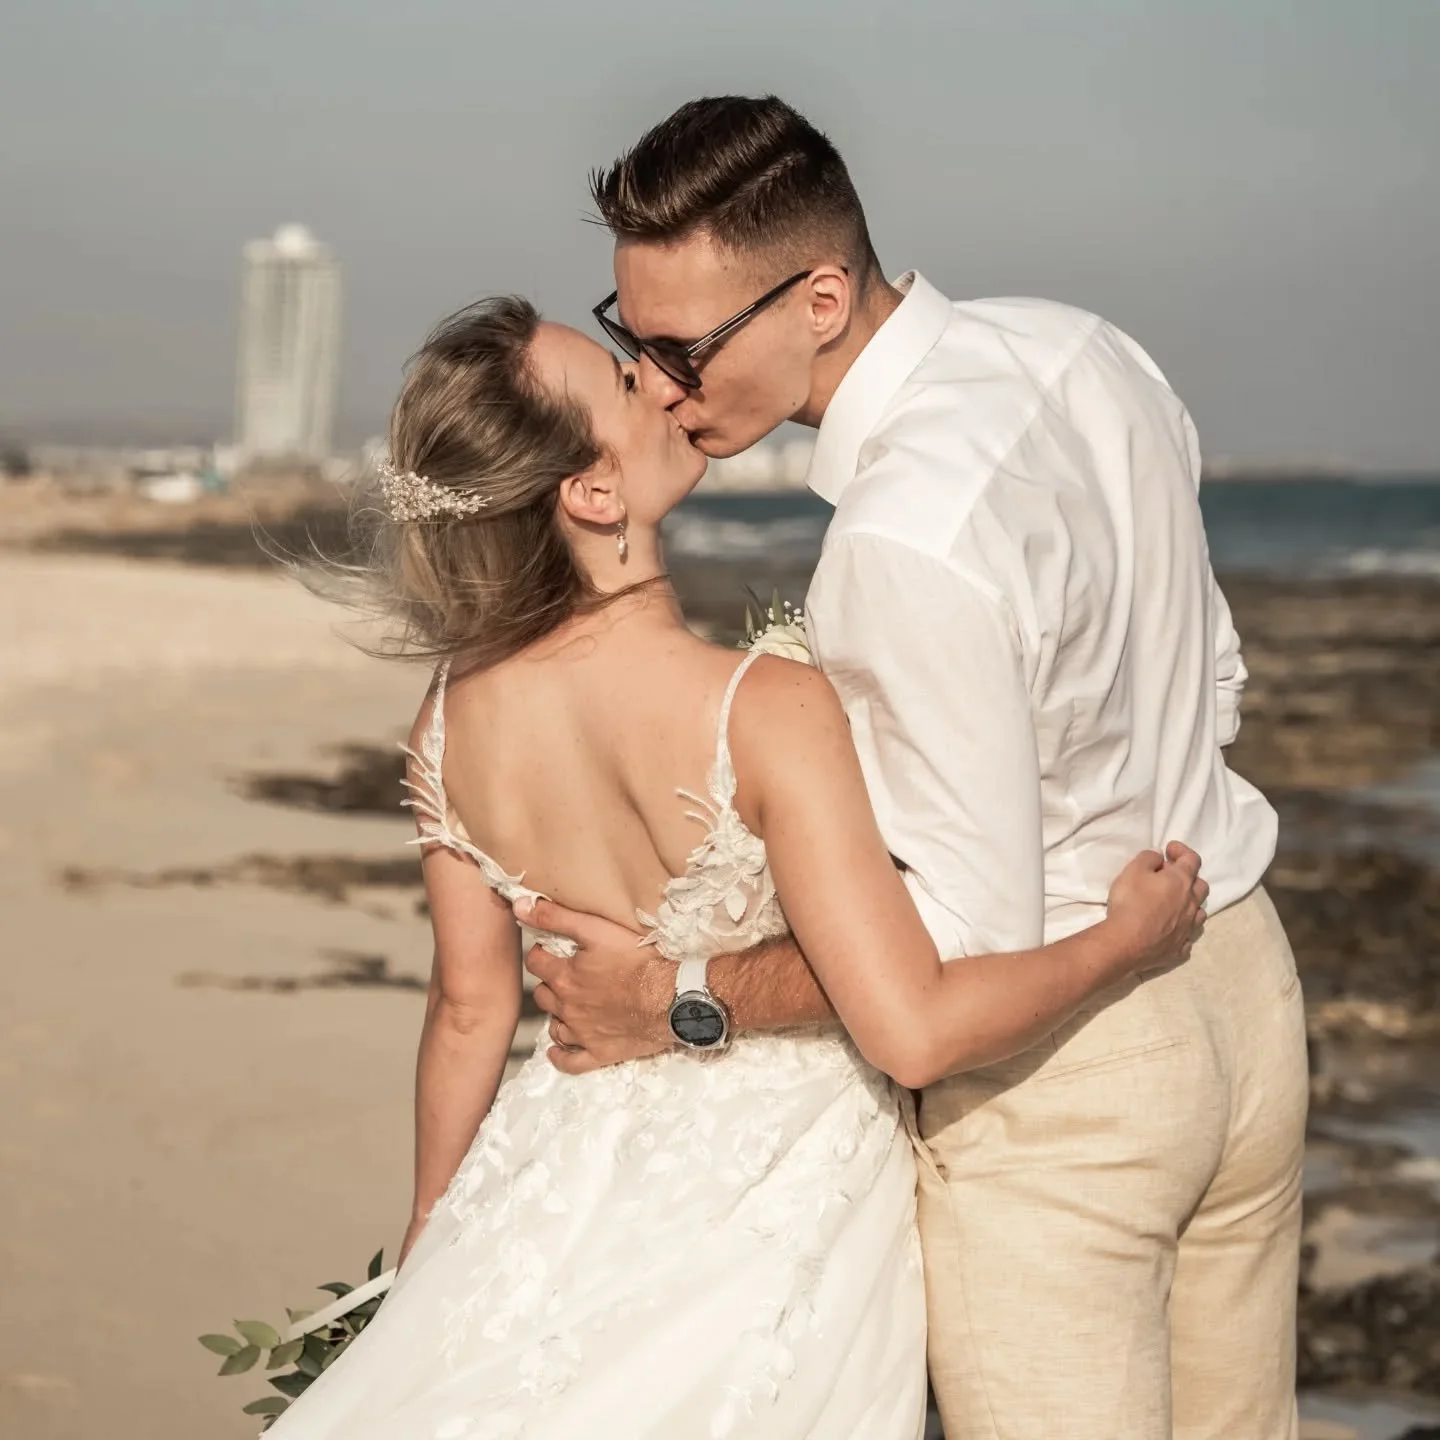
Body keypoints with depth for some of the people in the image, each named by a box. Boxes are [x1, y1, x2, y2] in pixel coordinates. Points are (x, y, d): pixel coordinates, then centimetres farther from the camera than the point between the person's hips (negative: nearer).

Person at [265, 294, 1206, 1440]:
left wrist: (428, 1249, 18)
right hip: (778, 1205, -4)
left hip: (566, 1189, 4)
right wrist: (1129, 938, -13)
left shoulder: (455, 717, -10)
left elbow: (469, 1011, 2)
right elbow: (916, 1031, -28)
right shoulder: (767, 712, -27)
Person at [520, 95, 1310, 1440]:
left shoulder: (906, 544, -29)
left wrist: (678, 1003, -17)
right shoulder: (1076, 347, -2)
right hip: (1243, 976, 9)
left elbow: (973, 938, -25)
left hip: (1059, 1071, -9)